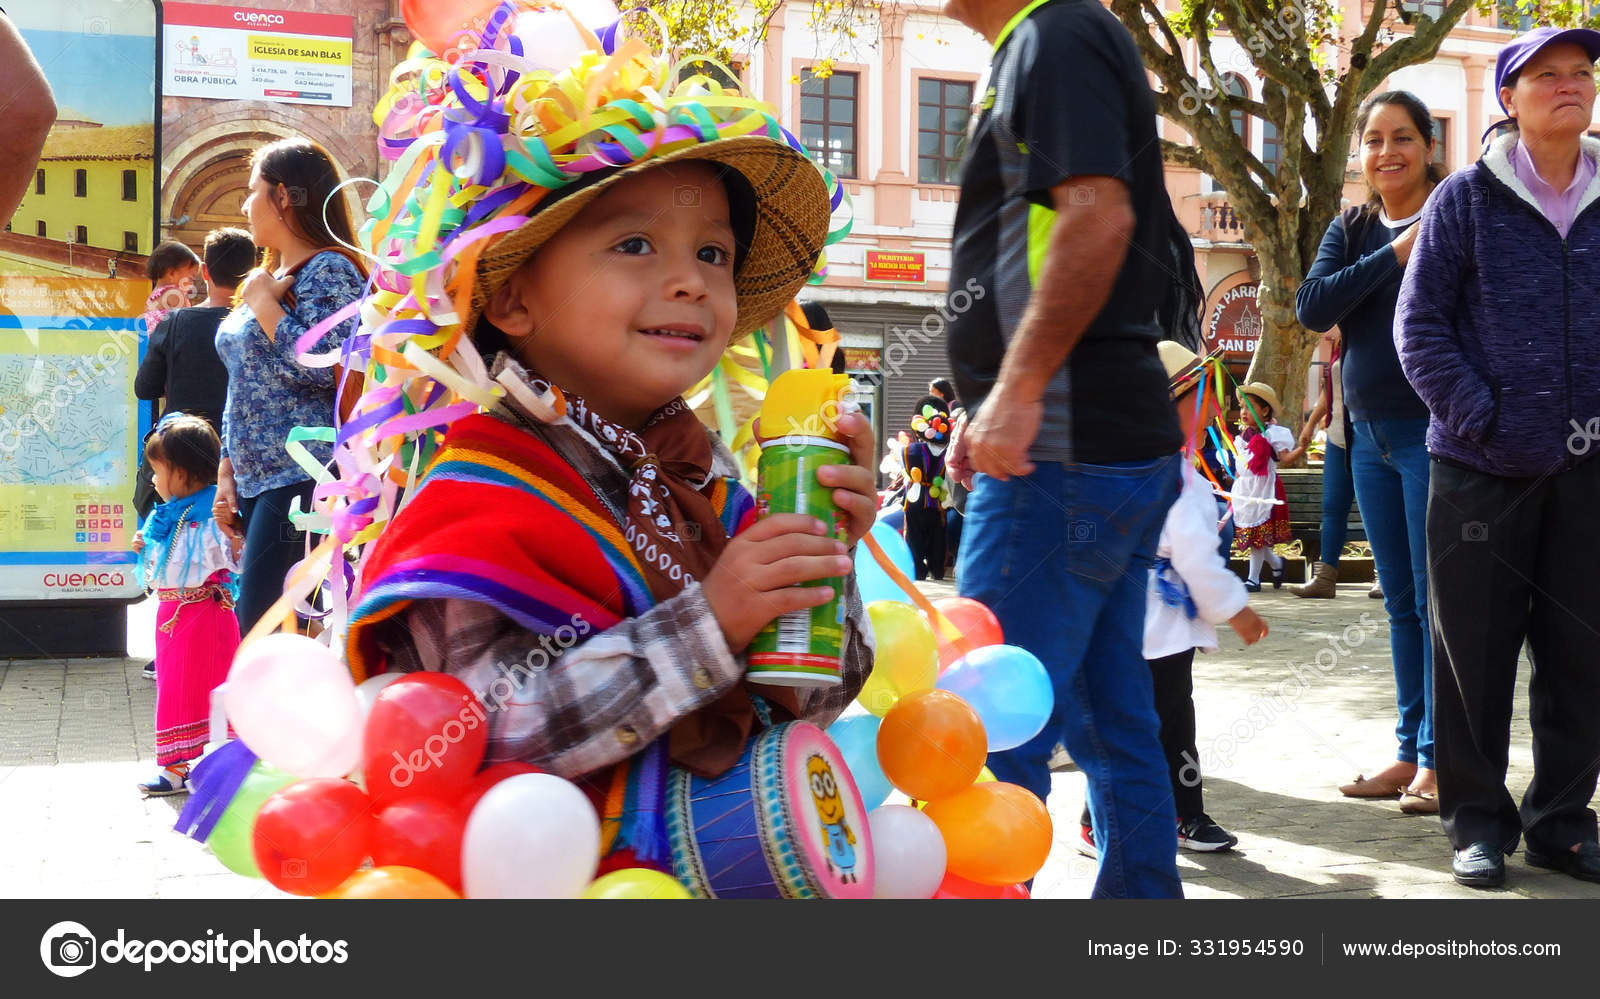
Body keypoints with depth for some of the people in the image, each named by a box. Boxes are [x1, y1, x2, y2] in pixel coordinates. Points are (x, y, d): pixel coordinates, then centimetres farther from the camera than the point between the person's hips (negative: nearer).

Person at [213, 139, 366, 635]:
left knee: (260, 632, -14)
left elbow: (320, 369, -22)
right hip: (257, 483, 10)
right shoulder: (268, 276, 20)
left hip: (303, 482, -10)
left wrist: (264, 303, -10)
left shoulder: (329, 270, -8)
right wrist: (228, 473, 18)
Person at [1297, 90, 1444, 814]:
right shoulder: (1351, 231, 12)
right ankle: (1410, 753, 18)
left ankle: (1440, 758, 2)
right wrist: (1395, 255, -12)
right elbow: (1312, 308, -6)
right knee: (1400, 602, 11)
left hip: (1432, 430, -6)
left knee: (1435, 599, -5)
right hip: (1371, 435, 6)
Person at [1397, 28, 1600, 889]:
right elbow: (1419, 324, -2)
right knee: (1475, 648, 3)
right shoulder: (1466, 200, 0)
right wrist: (1483, 420, -11)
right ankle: (1478, 821, 16)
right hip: (1482, 466, -3)